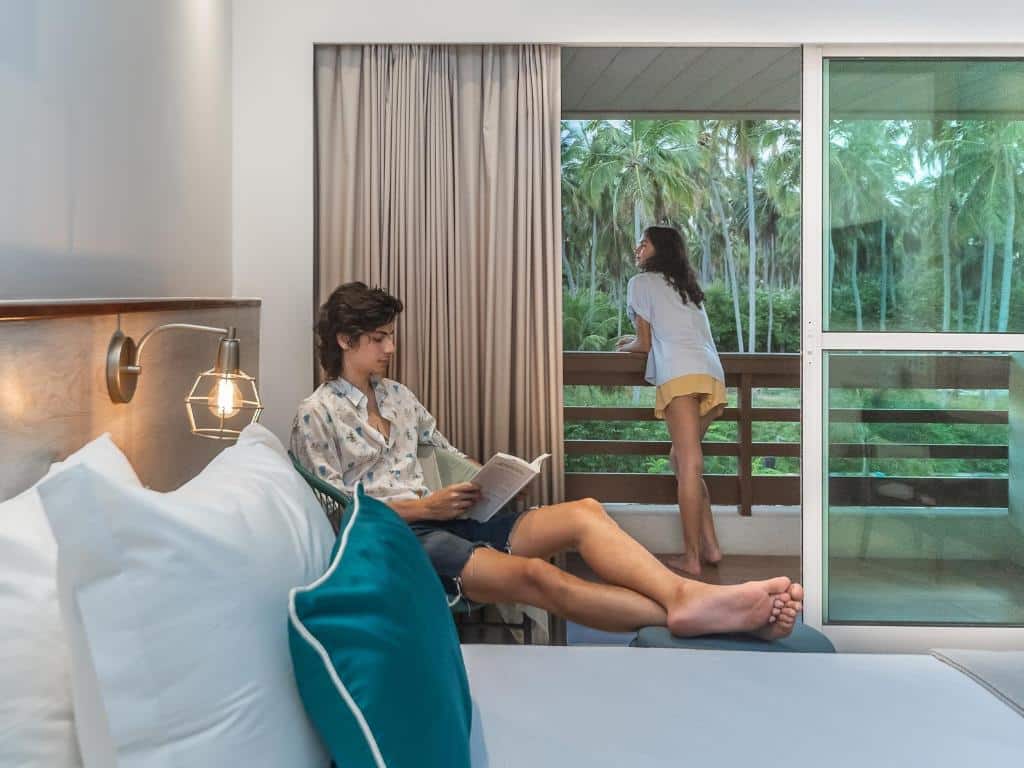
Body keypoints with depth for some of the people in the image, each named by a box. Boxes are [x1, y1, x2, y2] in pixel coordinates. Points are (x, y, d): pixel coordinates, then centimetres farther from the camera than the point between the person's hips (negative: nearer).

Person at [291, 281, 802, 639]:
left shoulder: (397, 396, 20)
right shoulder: (317, 415, -1)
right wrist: (425, 506, -13)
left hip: (440, 518, 7)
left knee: (584, 512, -20)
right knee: (534, 575, -34)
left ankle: (686, 595, -41)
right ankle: (680, 616, -47)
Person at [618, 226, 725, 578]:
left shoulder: (641, 282, 12)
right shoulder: (686, 286, 32)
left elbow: (645, 343, 13)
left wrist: (624, 347, 33)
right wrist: (638, 339, 43)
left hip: (680, 374, -7)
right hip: (712, 374, 7)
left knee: (689, 464, -10)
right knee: (682, 459, 15)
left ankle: (691, 558, -9)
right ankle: (710, 546, 10)